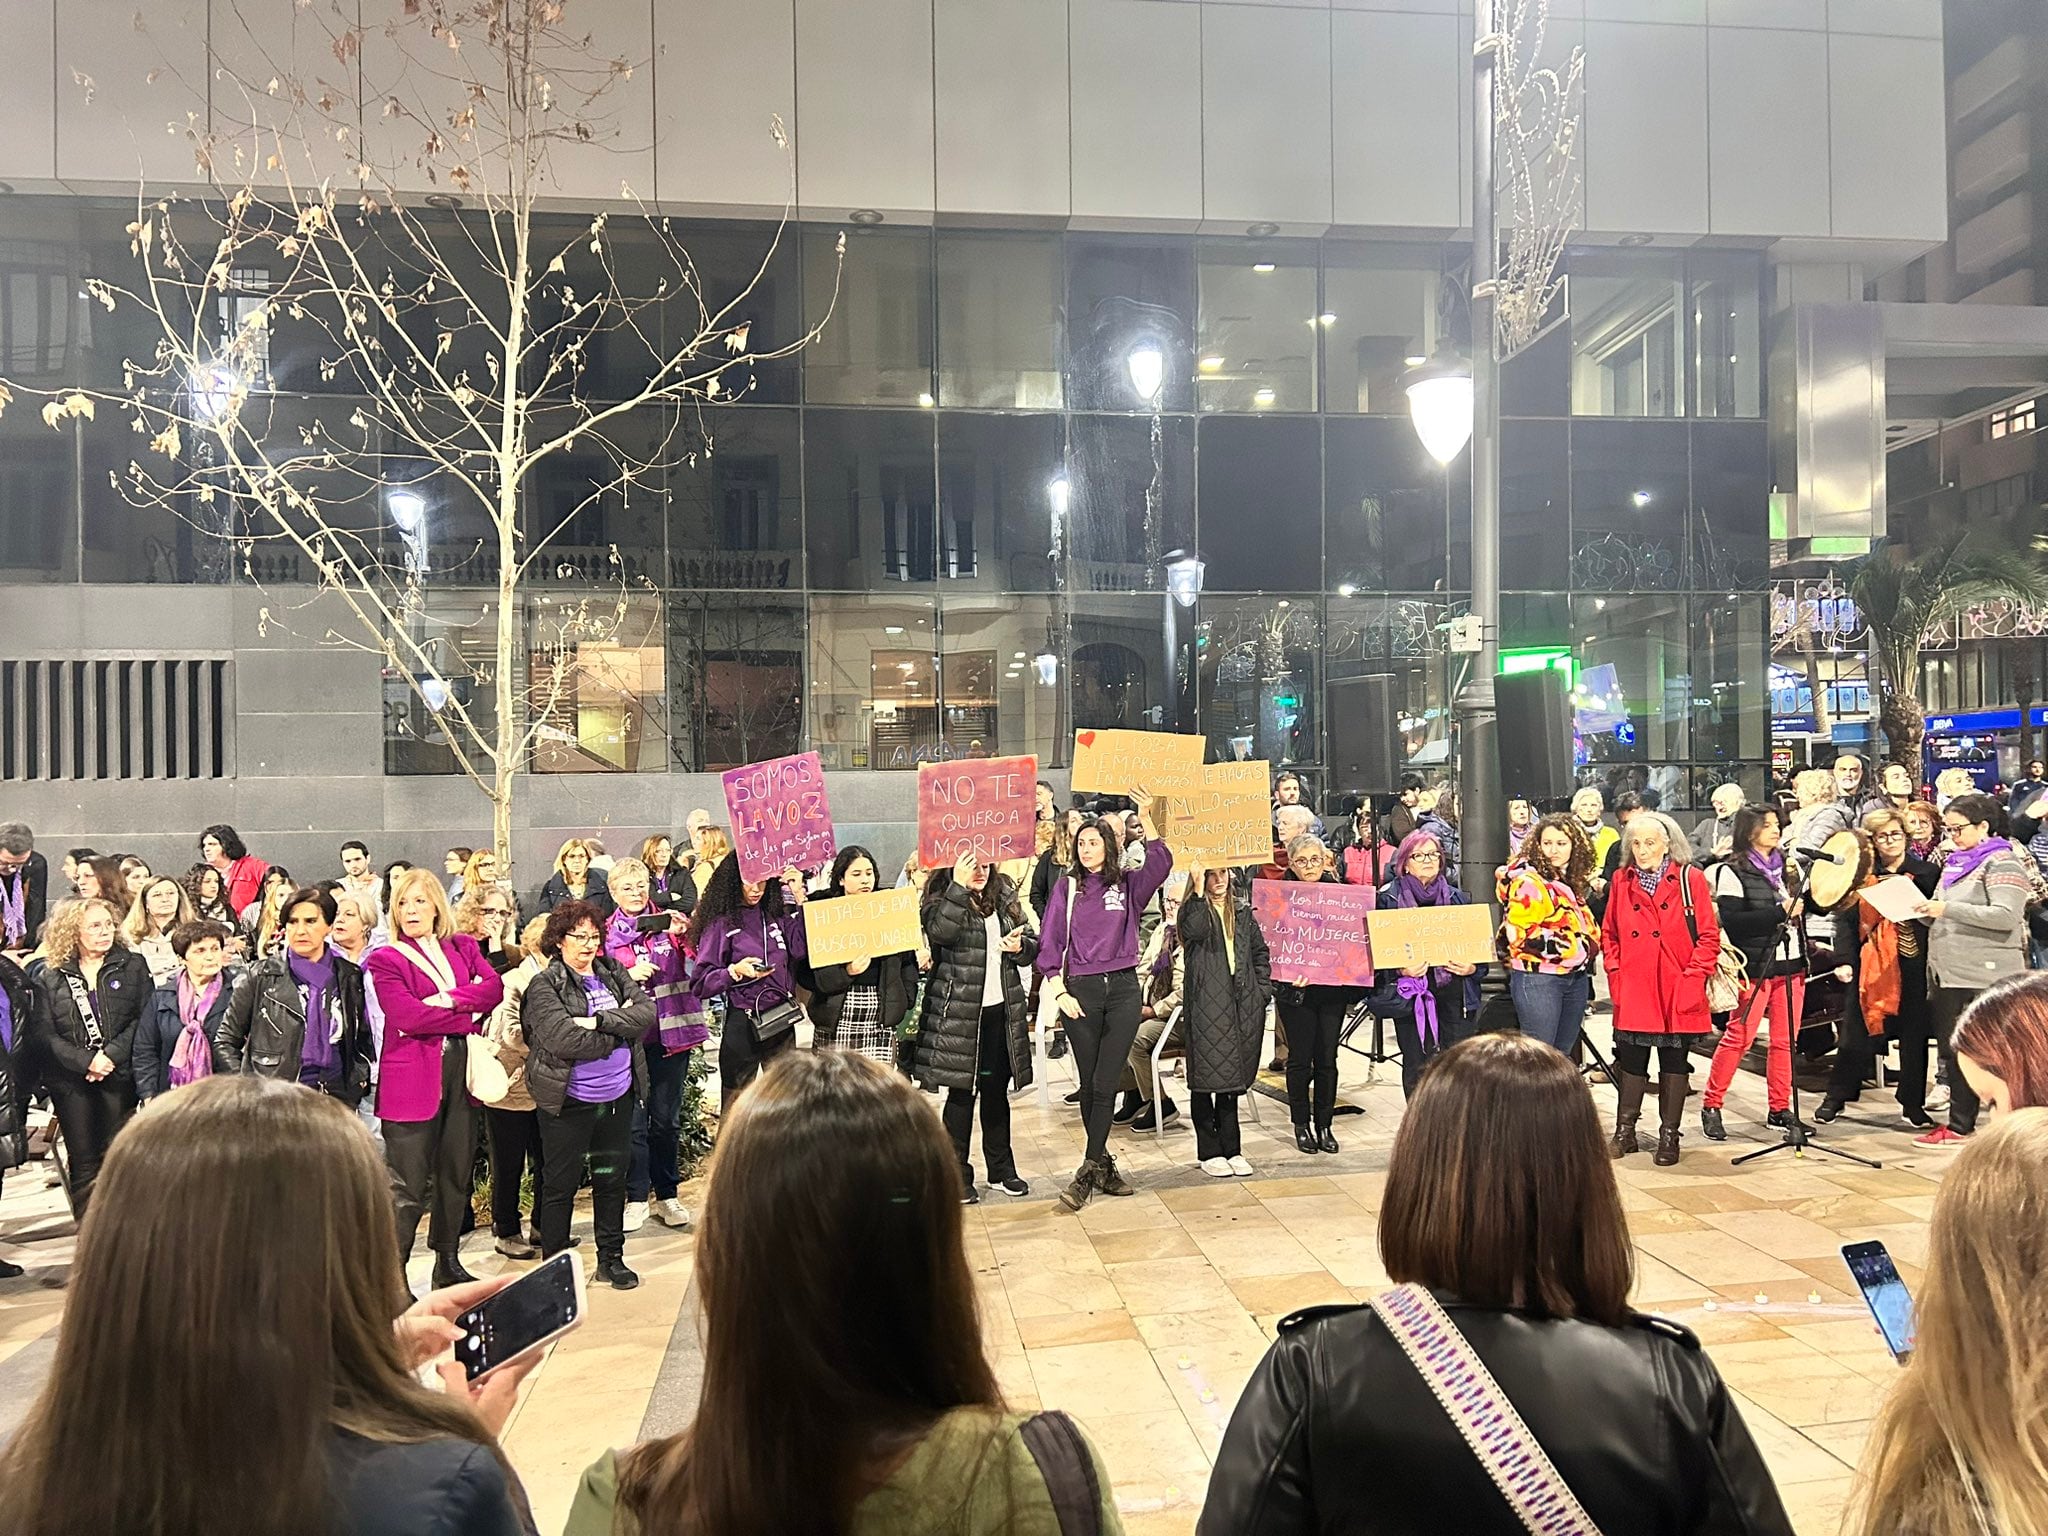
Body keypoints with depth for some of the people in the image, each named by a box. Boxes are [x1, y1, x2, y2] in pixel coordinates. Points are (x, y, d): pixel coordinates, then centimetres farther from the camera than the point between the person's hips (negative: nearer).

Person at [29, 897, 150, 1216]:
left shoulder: (133, 965, 3)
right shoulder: (51, 976, 5)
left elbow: (145, 1018, -3)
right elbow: (43, 1032, -2)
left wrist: (112, 1055, -14)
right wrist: (86, 1062, -12)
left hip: (119, 1075, -1)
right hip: (70, 1079, 1)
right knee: (82, 1160, 5)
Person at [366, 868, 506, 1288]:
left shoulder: (463, 948, 13)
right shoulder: (386, 960, -2)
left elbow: (494, 987, -3)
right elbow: (407, 1017, -16)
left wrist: (449, 999, -17)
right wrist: (469, 1015, -11)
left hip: (461, 1072, 5)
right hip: (411, 1079, -5)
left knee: (457, 1173, 14)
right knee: (409, 1185, -4)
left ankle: (448, 1262, 28)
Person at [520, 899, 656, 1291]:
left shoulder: (614, 973, 7)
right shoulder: (543, 986, -10)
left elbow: (647, 1012, -7)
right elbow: (562, 1039, -23)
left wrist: (599, 1021, -19)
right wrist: (620, 1029, -13)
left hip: (617, 1097, 5)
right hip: (568, 1101, -5)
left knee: (612, 1178, 15)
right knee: (560, 1185, 7)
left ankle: (611, 1258, 28)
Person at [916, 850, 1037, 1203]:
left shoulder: (1005, 897, 9)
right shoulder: (940, 902, -7)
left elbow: (1033, 945, 15)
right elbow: (939, 932, -30)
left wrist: (1020, 946, -7)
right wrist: (959, 886, -34)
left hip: (1002, 1011, 5)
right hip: (958, 1013, -5)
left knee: (996, 1091, 15)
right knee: (962, 1093, 1)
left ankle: (1001, 1169, 27)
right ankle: (957, 1175, 13)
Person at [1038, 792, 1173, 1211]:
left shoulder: (1129, 884, 6)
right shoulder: (1067, 887, 5)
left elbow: (1161, 863, -12)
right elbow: (1050, 944, 3)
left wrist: (1146, 818, -19)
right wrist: (1059, 992, -6)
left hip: (1123, 988, 0)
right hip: (1080, 991, 0)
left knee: (1105, 1084, -4)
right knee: (1089, 1085, 6)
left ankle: (1087, 1173, -1)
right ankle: (1103, 1164, 19)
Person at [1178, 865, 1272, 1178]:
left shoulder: (1242, 911, 14)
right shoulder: (1193, 910, -1)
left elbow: (1261, 952, 18)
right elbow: (1194, 931, -25)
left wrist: (1263, 989, 8)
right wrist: (1198, 891, -24)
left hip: (1243, 1005, 4)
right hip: (1206, 1005, -4)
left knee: (1233, 1077, 10)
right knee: (1205, 1079, 0)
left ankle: (1231, 1149, 18)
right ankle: (1208, 1152, 10)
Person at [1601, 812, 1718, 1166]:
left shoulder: (1691, 879, -3)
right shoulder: (1621, 881, 6)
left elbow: (1709, 936, -3)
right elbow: (1609, 933, 12)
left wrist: (1693, 978, -11)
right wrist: (1615, 972, 0)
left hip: (1678, 991, -2)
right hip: (1633, 991, 2)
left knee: (1674, 1061, 8)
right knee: (1630, 1060, 8)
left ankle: (1669, 1135, 19)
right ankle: (1624, 1131, 20)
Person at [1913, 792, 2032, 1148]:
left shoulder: (2002, 862, -6)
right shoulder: (1956, 862, 18)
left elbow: (2006, 917, -18)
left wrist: (1947, 908, -22)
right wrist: (1925, 910, 5)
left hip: (1985, 976, -8)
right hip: (1949, 973, 8)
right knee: (1951, 1049, 10)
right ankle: (1958, 1123, 17)